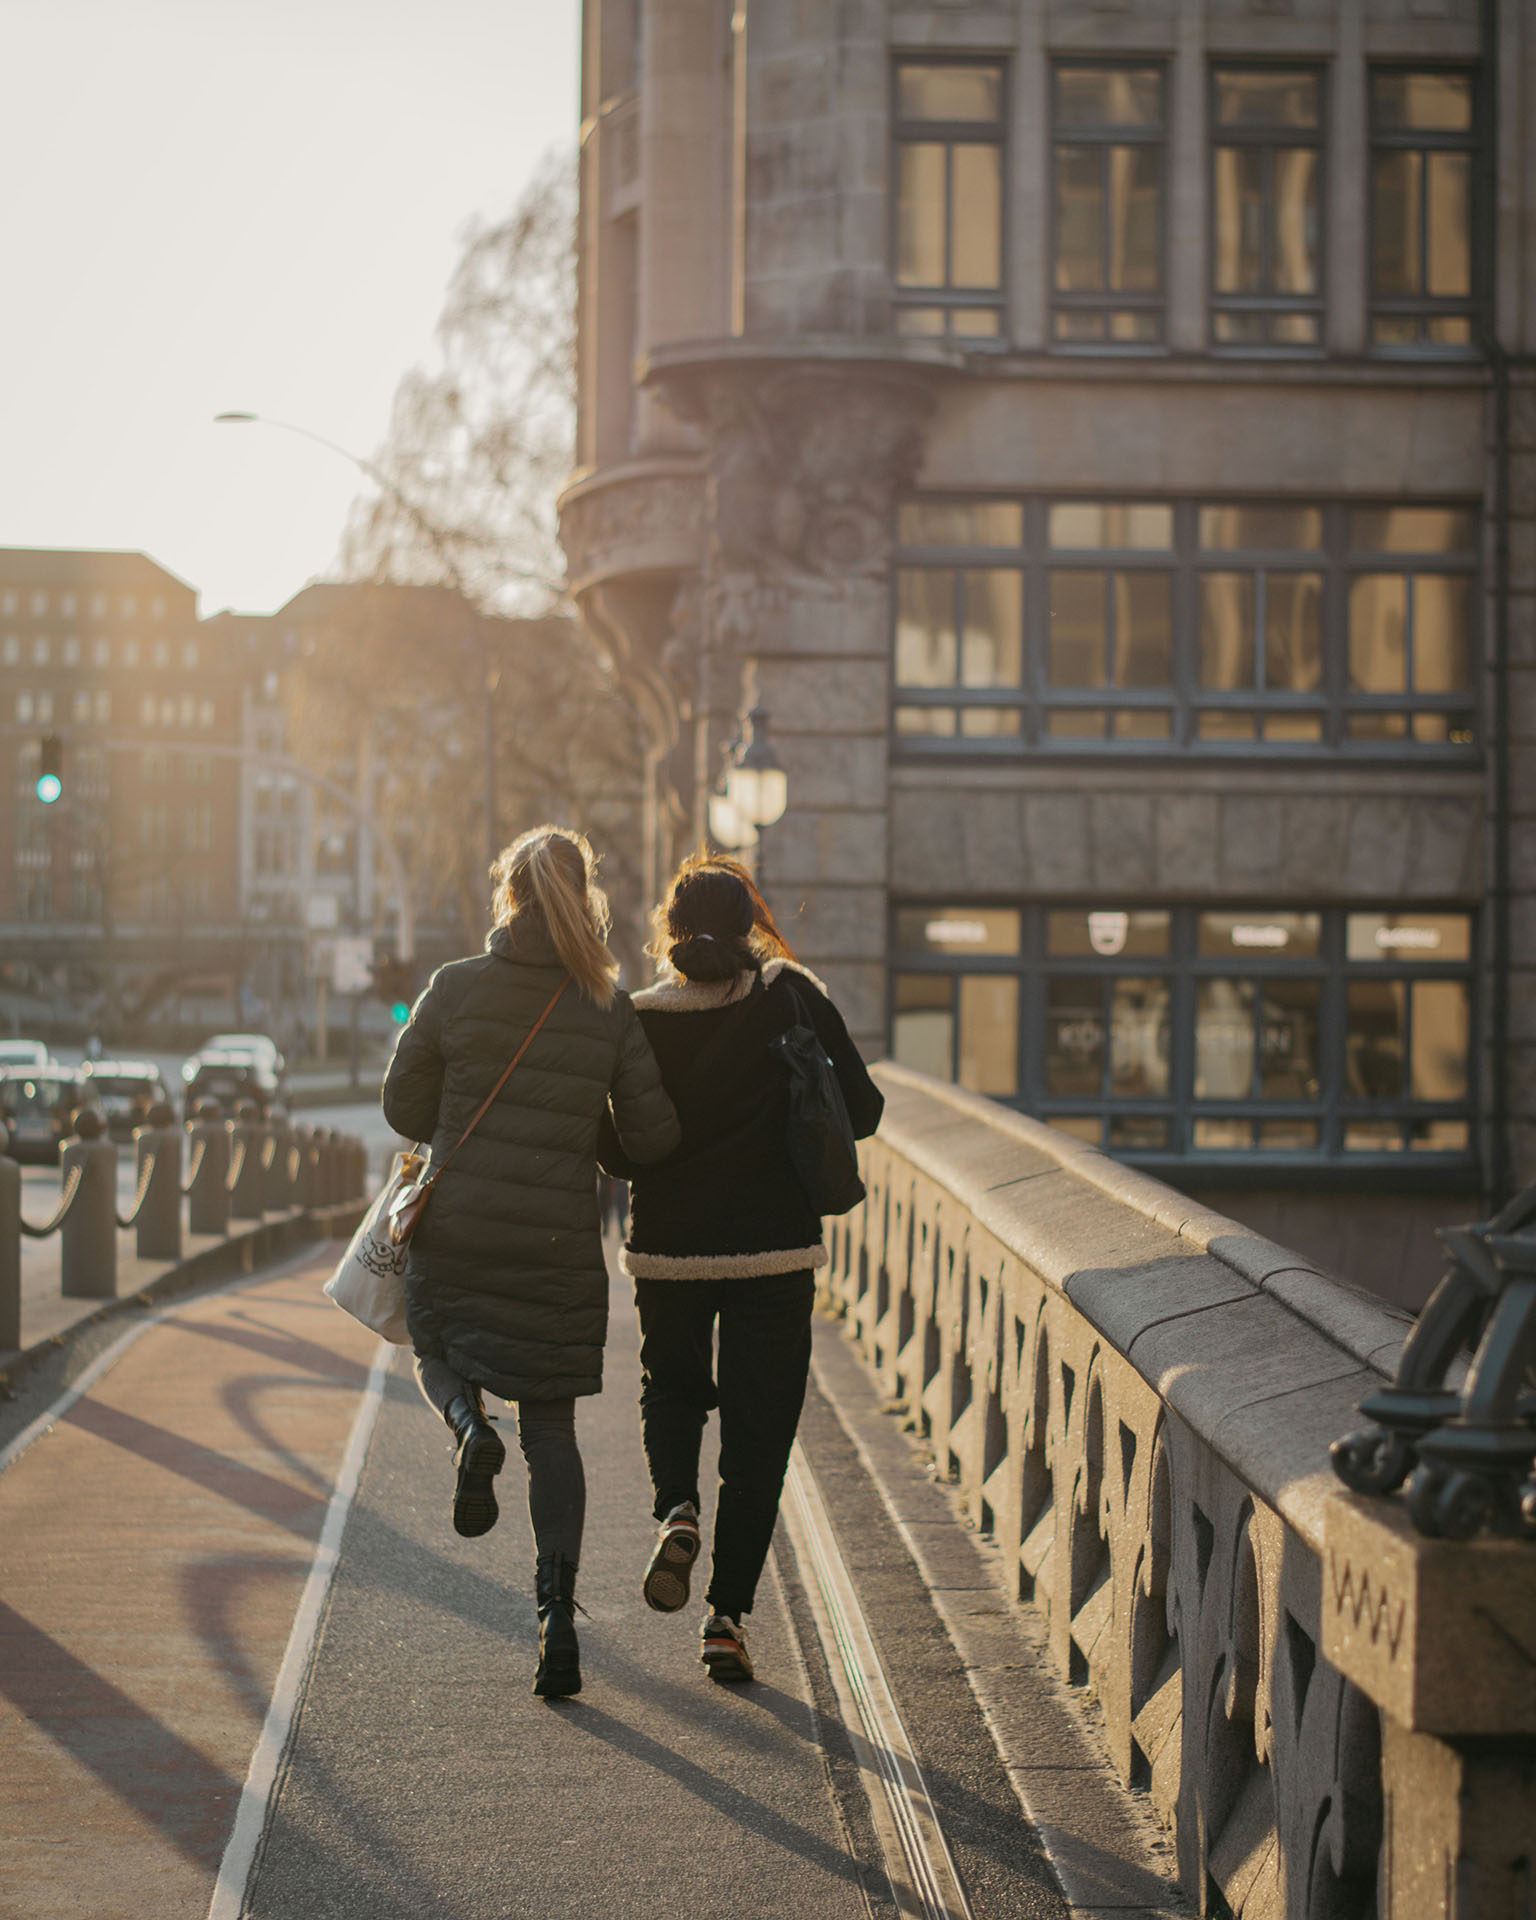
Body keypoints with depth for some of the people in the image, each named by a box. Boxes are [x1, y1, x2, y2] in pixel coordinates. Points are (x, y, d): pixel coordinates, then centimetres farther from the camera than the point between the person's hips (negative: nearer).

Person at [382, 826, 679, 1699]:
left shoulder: (457, 987, -5)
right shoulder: (609, 1006, -4)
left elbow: (405, 1107, 1)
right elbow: (654, 1134, -1)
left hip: (456, 1232, -1)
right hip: (561, 1244, 1)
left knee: (441, 1355, 27)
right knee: (551, 1428, 11)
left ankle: (470, 1428, -8)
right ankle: (559, 1609, -3)